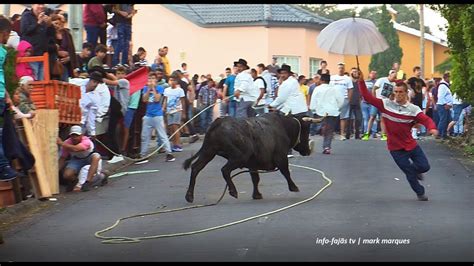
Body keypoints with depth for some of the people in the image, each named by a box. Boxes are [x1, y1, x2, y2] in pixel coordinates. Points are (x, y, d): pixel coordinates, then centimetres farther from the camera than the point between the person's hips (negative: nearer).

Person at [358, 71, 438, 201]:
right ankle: (420, 193, 28)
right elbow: (368, 97, -11)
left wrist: (432, 128, -40)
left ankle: (415, 169, 42)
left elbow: (426, 120, -19)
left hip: (411, 145, 1)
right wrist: (361, 82, -21)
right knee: (410, 173, 4)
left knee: (425, 166, 6)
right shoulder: (385, 104, -8)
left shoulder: (413, 109, -9)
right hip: (396, 148, -1)